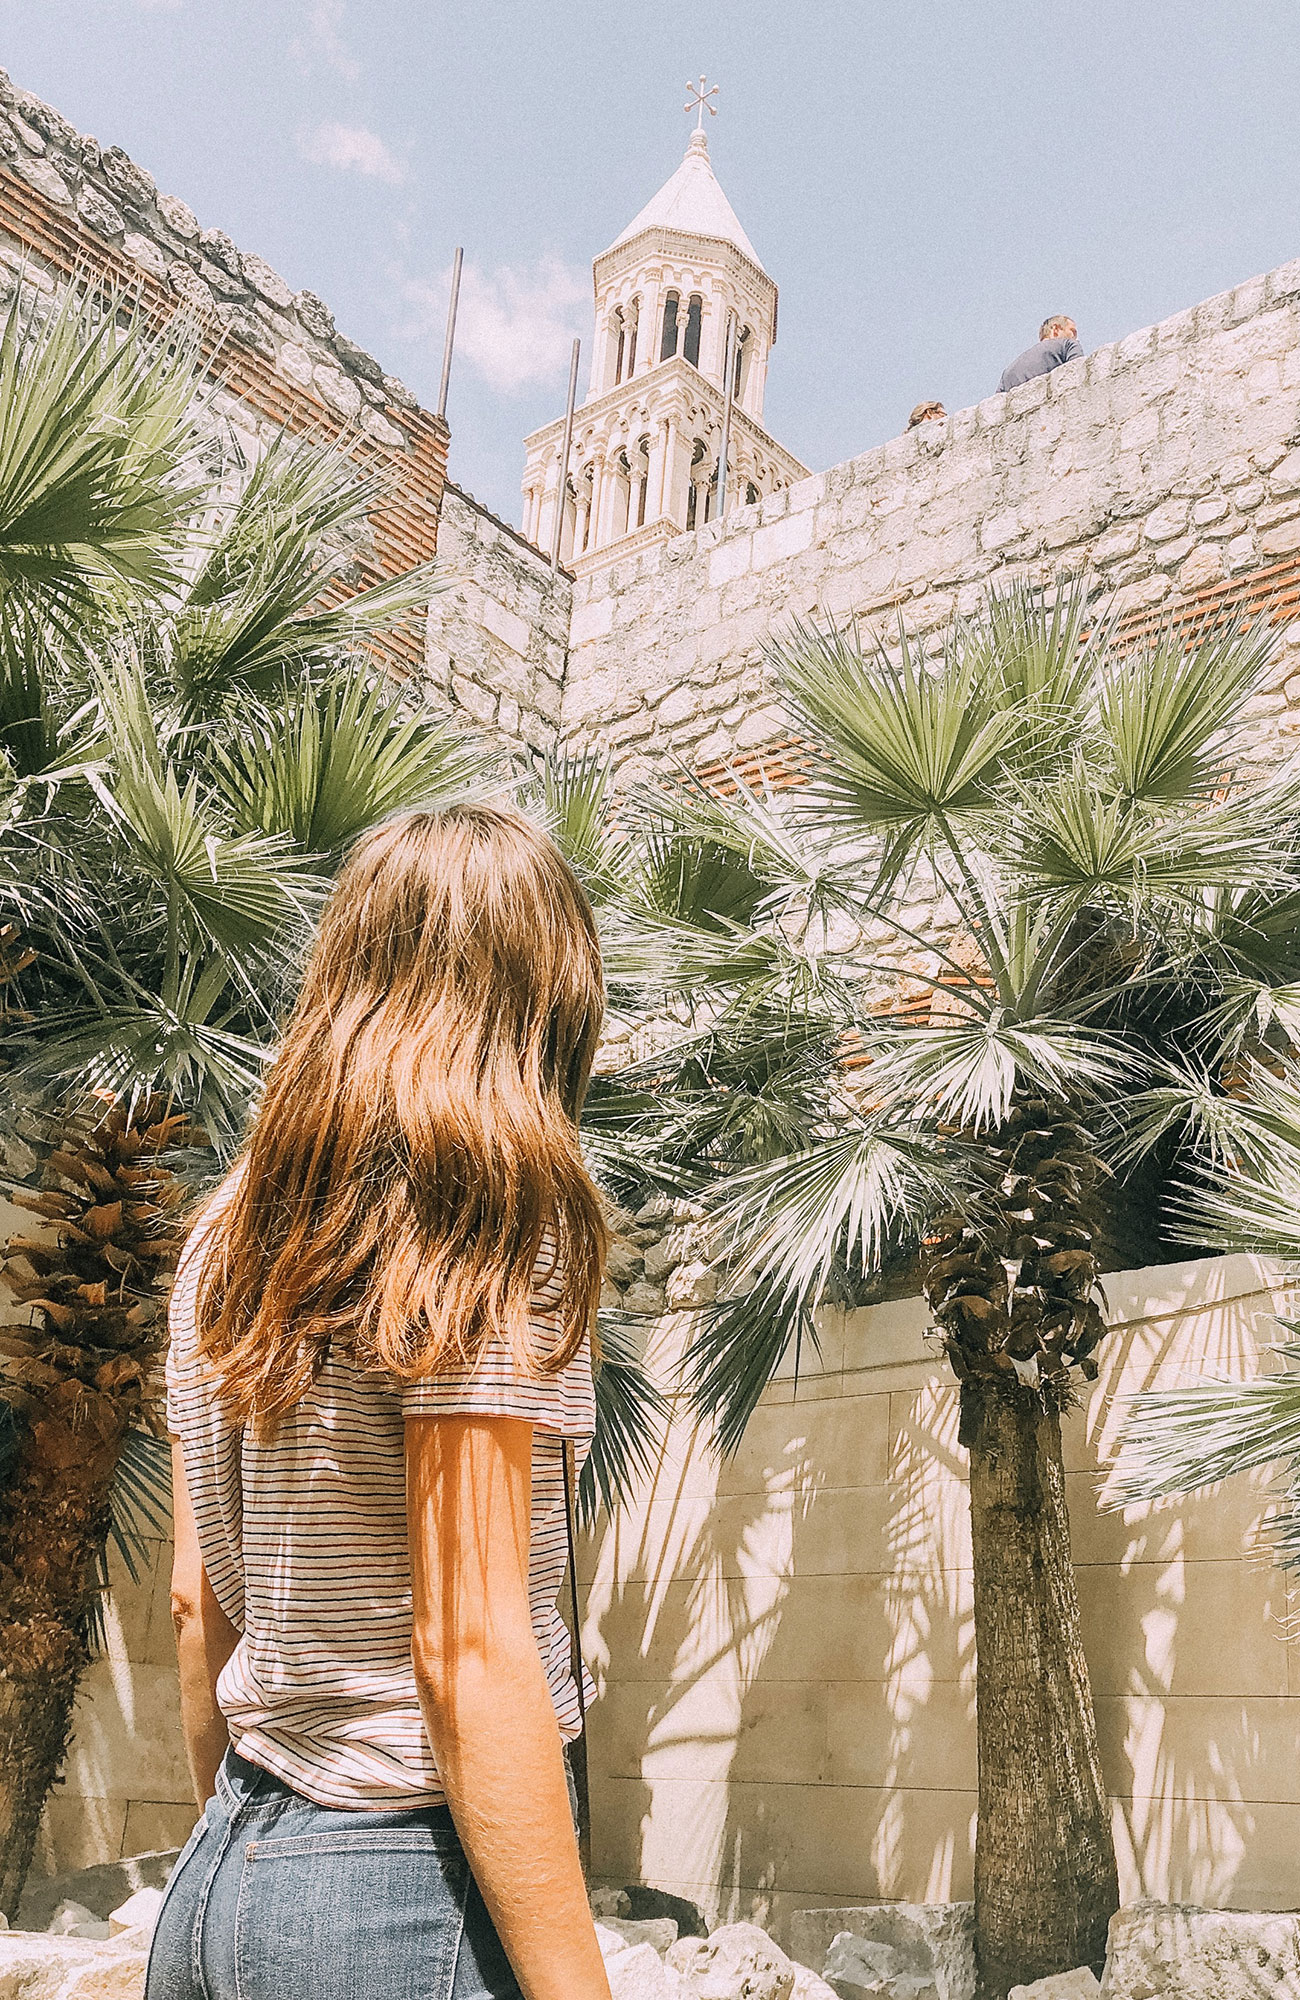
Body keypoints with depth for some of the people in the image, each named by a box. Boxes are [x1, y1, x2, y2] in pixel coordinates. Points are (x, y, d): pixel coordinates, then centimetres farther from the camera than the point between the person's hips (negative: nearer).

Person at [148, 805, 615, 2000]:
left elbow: (195, 1601, 10)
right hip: (409, 1889, -7)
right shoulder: (487, 1221, -17)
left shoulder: (229, 1237, 5)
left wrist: (238, 1849, 20)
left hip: (221, 1878, 7)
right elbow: (465, 1649, -20)